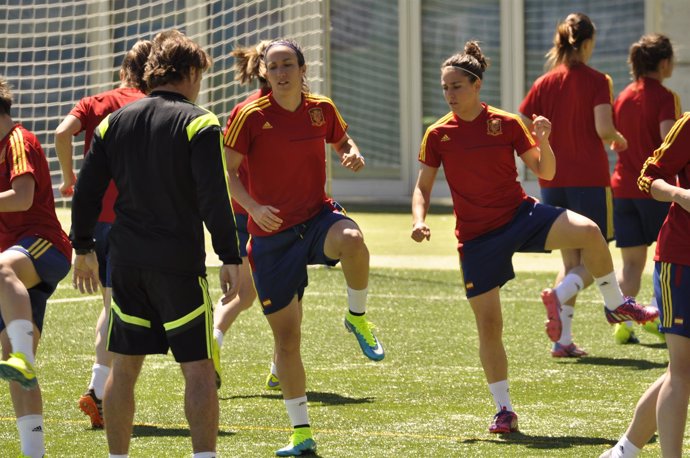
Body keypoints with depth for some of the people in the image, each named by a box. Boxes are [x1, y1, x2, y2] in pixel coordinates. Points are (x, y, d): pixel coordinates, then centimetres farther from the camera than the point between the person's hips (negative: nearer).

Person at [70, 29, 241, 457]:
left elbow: (86, 192, 9)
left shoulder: (114, 121, 8)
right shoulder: (198, 123, -7)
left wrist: (83, 249, 19)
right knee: (198, 369, -2)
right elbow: (214, 199, -14)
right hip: (180, 262, -5)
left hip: (127, 262, 5)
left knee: (124, 369, 11)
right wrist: (230, 259, -10)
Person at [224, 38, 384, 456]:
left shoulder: (321, 109, 1)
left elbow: (344, 141, 19)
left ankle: (358, 318, -9)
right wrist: (253, 207, -25)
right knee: (286, 336, 3)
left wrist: (354, 155, -5)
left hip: (317, 217, 1)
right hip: (272, 235, -1)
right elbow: (226, 171, -8)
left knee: (352, 240, -38)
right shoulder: (251, 115, -9)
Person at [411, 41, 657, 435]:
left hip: (521, 214, 0)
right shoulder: (438, 135, 0)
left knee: (588, 231, -26)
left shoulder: (506, 124, -2)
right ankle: (504, 410, 12)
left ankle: (616, 304, -2)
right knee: (488, 323, -1)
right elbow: (423, 187, 8)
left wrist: (543, 140, -18)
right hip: (477, 237, 0)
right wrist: (419, 221, -11)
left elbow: (545, 173, 1)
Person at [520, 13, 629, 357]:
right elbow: (604, 129, -17)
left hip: (552, 182, 5)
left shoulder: (544, 83, 6)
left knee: (571, 261, 14)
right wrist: (619, 139, 5)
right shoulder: (596, 81, -6)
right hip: (589, 179, -5)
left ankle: (563, 340, 4)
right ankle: (559, 294, -27)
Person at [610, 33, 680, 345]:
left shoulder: (623, 97, 9)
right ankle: (656, 315, 4)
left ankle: (622, 322, -5)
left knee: (631, 262, 8)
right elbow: (668, 142, -21)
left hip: (623, 187, 6)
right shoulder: (664, 97, -11)